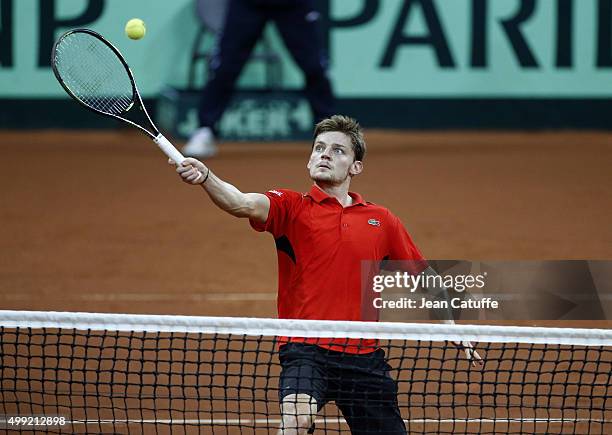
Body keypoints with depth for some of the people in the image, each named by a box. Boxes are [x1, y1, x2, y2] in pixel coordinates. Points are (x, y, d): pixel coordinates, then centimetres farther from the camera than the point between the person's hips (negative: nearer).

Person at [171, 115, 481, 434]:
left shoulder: (382, 221, 13)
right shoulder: (291, 207, 3)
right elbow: (243, 204, -17)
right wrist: (206, 178, -37)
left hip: (364, 357, 4)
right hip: (305, 350, -4)